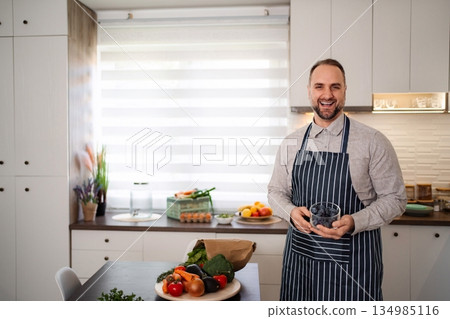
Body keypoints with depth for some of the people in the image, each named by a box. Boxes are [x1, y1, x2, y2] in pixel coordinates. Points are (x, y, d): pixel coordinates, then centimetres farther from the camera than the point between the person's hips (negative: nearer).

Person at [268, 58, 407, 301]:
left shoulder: (373, 142, -6)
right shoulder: (292, 143, 4)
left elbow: (394, 198, -3)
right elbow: (275, 191, 10)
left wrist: (354, 222, -19)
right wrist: (291, 212, -11)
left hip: (352, 263, -2)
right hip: (299, 257, 3)